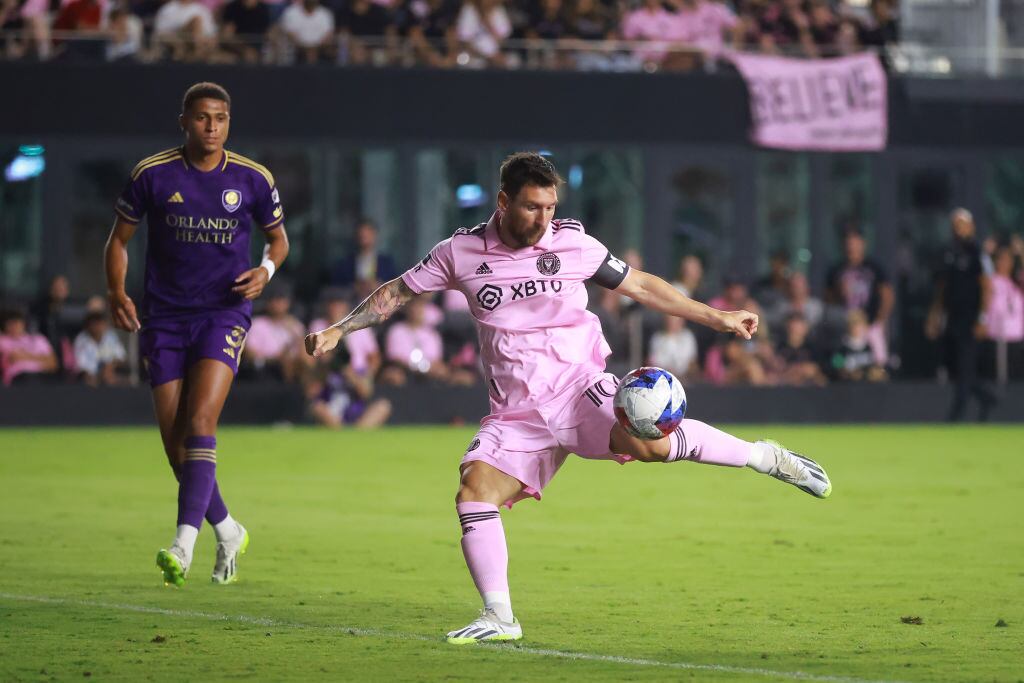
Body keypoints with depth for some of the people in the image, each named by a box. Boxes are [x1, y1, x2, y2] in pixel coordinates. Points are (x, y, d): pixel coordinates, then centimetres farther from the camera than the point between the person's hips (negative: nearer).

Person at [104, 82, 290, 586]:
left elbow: (277, 237, 14)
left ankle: (184, 544, -25)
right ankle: (227, 531, 22)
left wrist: (267, 269, -8)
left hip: (224, 312, -2)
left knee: (200, 423, -20)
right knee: (174, 439, 0)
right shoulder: (152, 175, -2)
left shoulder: (252, 179, -1)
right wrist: (117, 292, -9)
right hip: (165, 317, 2)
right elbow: (119, 238, 7)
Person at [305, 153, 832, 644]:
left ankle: (763, 457, -11)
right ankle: (499, 618, -5)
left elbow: (640, 285, 12)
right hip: (517, 410, 3)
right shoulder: (462, 252, 4)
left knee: (647, 442, -30)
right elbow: (398, 292, 15)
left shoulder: (572, 242, 2)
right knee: (474, 493, -14)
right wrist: (337, 331, 6)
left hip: (578, 382, -3)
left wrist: (716, 318, 11)